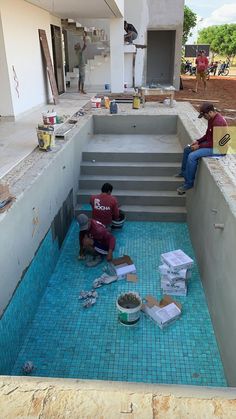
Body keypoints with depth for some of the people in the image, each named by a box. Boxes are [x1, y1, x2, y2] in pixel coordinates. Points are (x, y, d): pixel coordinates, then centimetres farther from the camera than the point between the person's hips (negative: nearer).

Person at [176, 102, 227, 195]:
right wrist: (198, 141, 2)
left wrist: (199, 146, -20)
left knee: (192, 156, -25)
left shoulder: (218, 122, -26)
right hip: (210, 143, 11)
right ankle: (184, 172, 28)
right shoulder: (211, 119, 5)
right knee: (187, 149, 13)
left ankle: (189, 183, -15)